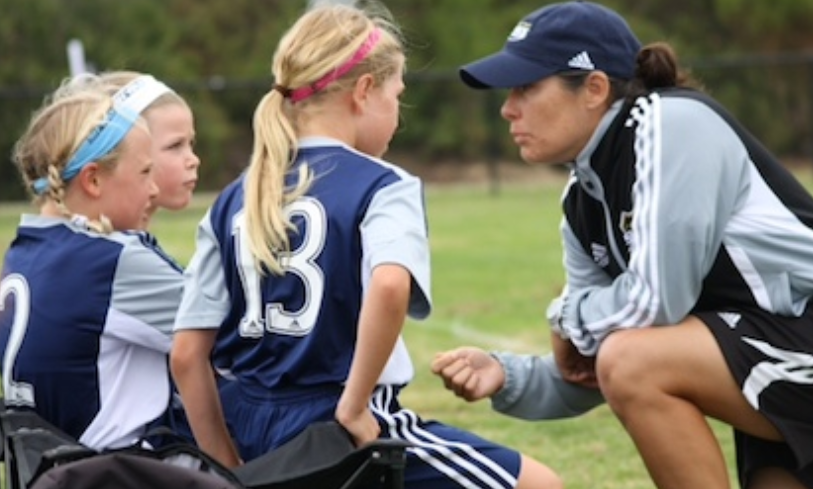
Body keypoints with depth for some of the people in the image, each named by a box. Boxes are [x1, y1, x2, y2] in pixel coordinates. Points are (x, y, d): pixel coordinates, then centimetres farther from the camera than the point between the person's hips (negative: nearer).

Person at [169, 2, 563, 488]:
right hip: (345, 432, -7)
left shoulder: (234, 202, 9)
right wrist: (353, 406, -21)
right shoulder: (382, 187, -7)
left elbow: (188, 354, 5)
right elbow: (390, 285, -31)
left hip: (256, 434, 7)